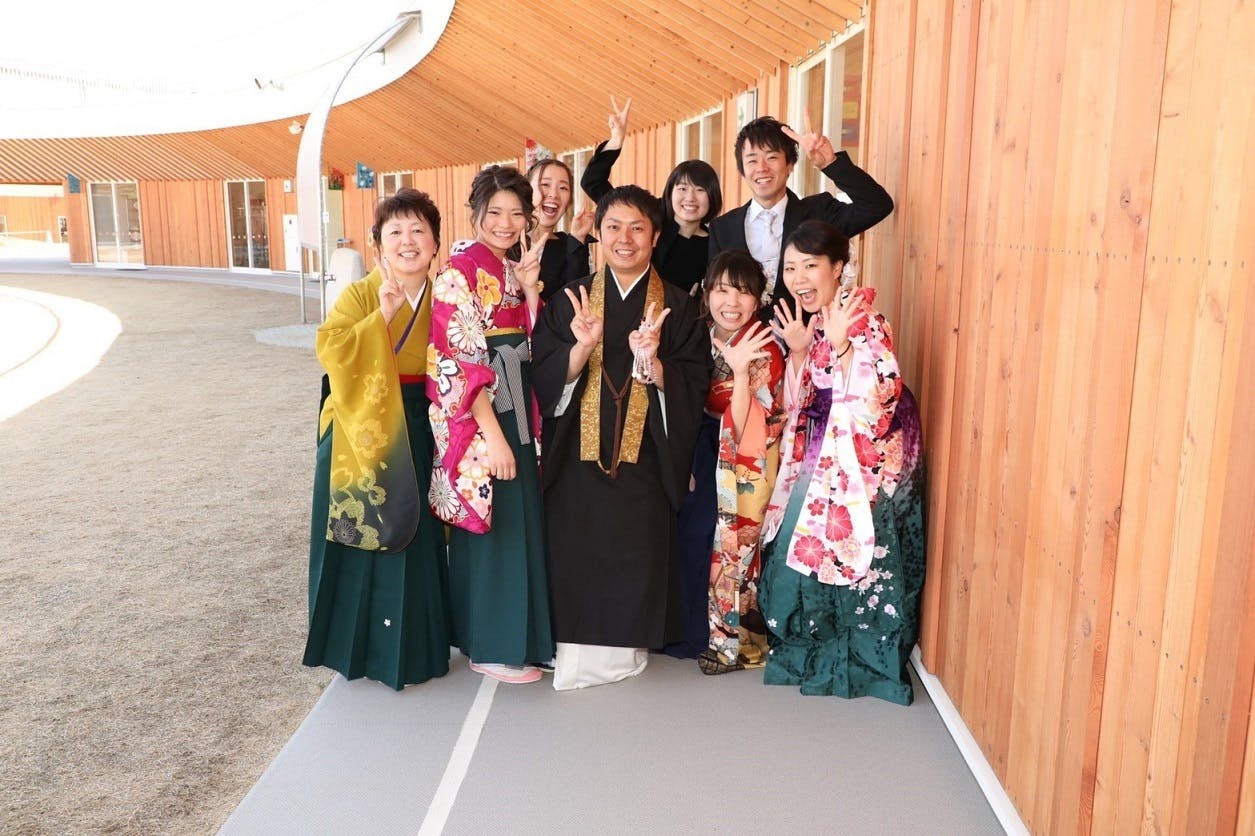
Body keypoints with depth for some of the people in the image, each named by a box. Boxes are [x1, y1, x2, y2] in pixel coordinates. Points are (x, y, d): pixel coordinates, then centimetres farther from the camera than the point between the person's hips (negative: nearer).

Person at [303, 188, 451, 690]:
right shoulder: (359, 295, -3)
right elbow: (330, 349, -19)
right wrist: (382, 316, -23)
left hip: (416, 435, 3)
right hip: (361, 432, -3)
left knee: (412, 537, 8)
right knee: (359, 537, 5)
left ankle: (407, 648, 23)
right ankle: (356, 643, 22)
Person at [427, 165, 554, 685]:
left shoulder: (511, 269, 12)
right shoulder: (460, 271, -12)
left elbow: (532, 343, 9)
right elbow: (461, 364, -18)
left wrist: (530, 286, -4)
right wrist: (494, 437, -21)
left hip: (515, 411, 8)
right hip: (480, 419, -8)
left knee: (519, 521, 14)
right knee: (493, 525, -1)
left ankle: (515, 633, 29)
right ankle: (491, 648, 14)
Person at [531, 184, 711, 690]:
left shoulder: (678, 308, 4)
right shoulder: (570, 301, 6)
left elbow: (695, 387, -4)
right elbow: (543, 377, -3)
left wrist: (652, 363, -21)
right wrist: (582, 348, -21)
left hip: (644, 459, 0)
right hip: (578, 458, 1)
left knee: (637, 555, 1)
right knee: (577, 551, 0)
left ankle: (626, 646, 20)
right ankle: (576, 646, 17)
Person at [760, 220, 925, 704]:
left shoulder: (863, 320, -17)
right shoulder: (805, 322, 5)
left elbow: (878, 399, -26)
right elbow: (796, 404, 6)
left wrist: (840, 344, -31)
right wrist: (798, 352, -9)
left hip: (864, 460, -7)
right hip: (817, 459, 8)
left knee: (850, 550, 0)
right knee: (799, 548, 11)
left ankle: (861, 660, 20)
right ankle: (812, 649, 29)